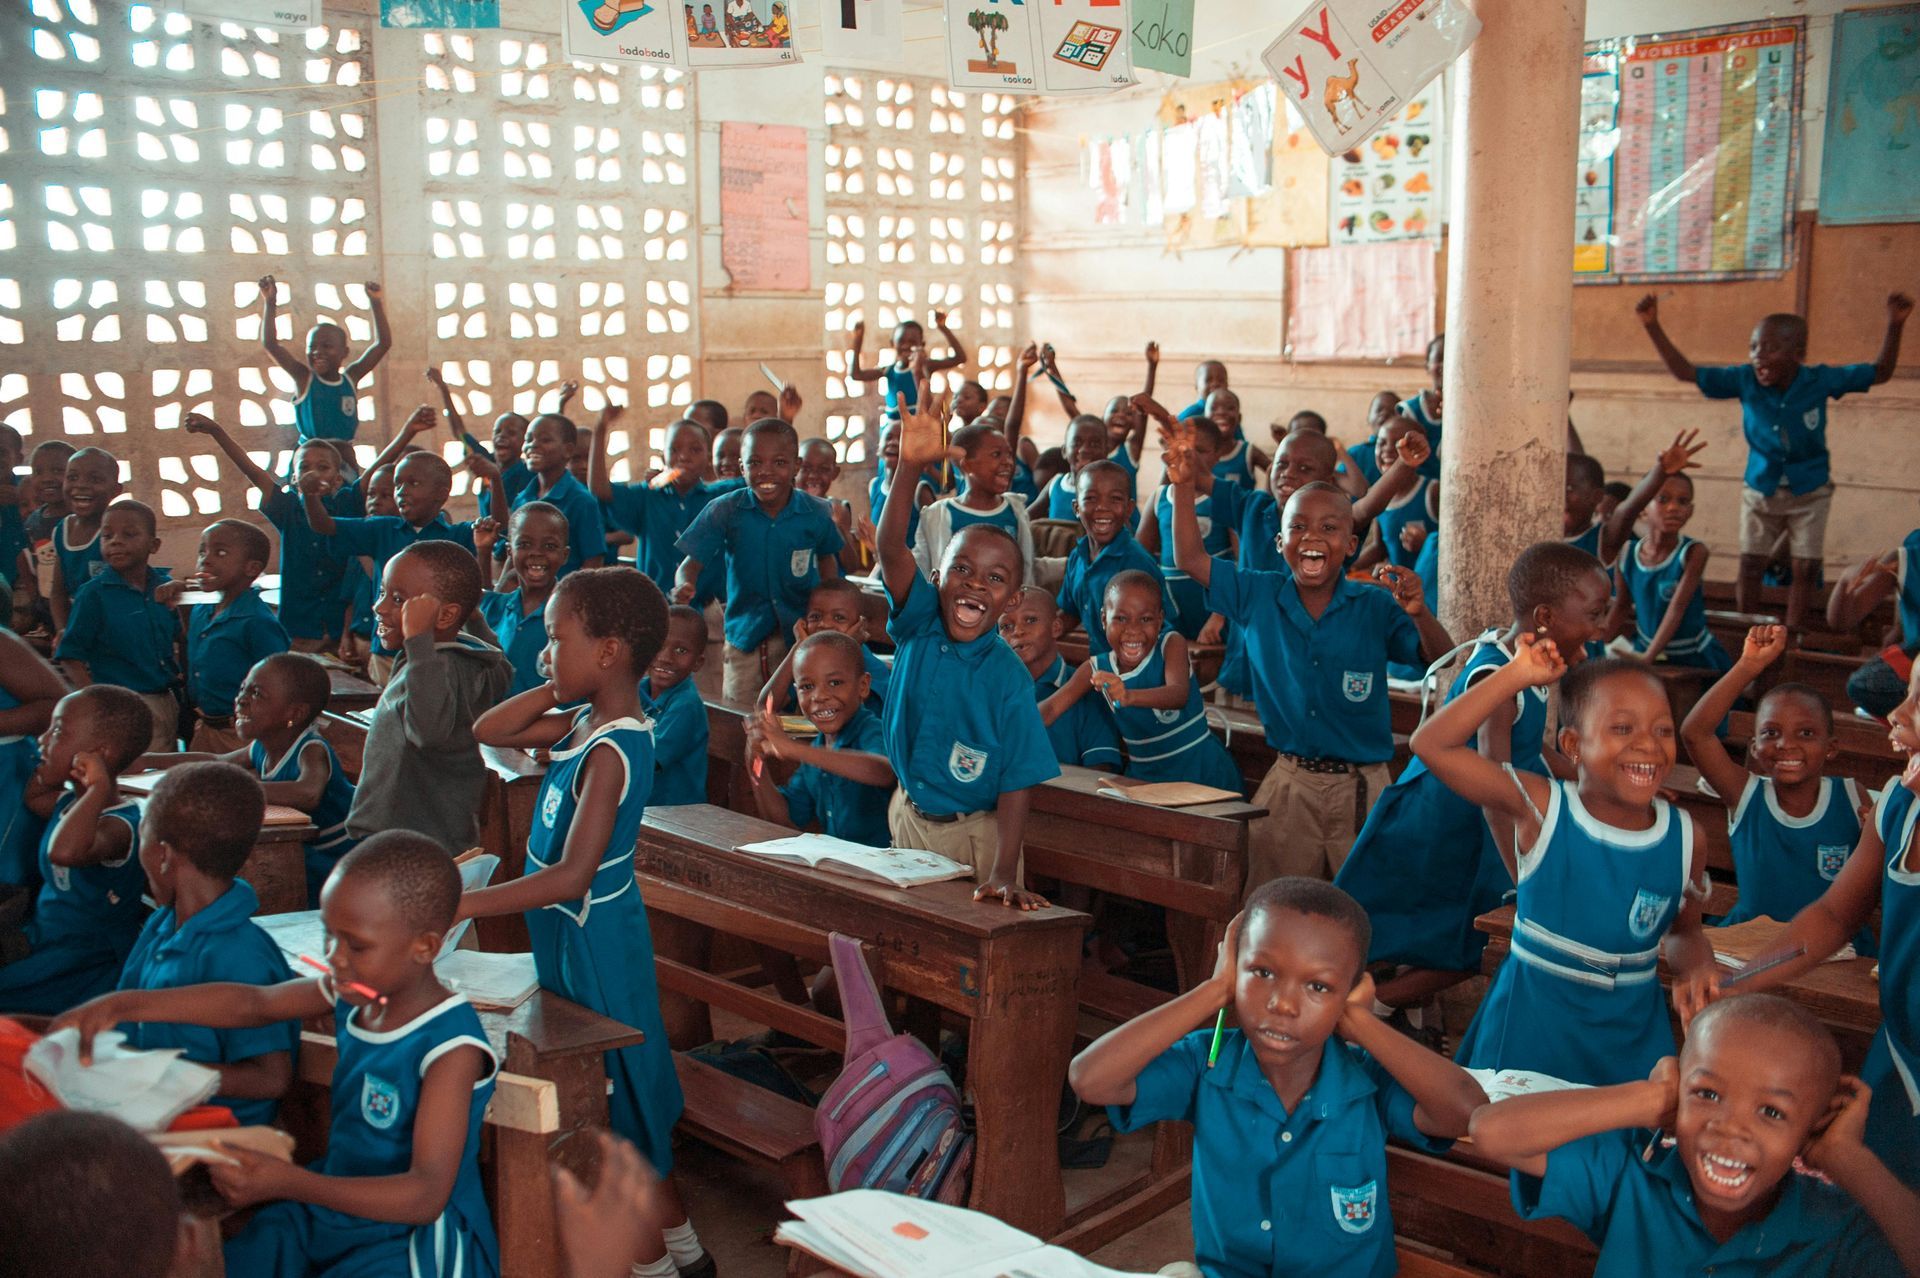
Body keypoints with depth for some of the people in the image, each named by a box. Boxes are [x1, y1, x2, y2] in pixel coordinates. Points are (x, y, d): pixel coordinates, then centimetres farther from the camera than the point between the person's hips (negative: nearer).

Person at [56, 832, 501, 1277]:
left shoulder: (450, 1048, -27)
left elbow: (426, 1196, -32)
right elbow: (252, 1002, 7)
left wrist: (288, 1183, -43)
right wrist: (123, 1004, -4)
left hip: (413, 1237, -8)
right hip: (336, 1204, 8)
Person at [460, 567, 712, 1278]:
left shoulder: (610, 752, -26)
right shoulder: (587, 721, 2)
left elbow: (571, 878, -33)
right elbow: (487, 732, 10)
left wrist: (460, 905, -32)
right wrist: (559, 690, -3)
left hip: (592, 943, -10)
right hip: (580, 936, 10)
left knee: (611, 1098, 5)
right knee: (627, 1089, 20)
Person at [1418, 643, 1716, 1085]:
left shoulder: (1685, 840, -5)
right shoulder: (1540, 809, -14)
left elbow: (1684, 933, 13)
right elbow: (1431, 745, -23)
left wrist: (1704, 975, -10)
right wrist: (1518, 674, -23)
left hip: (1631, 1032, 3)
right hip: (1530, 1027, -2)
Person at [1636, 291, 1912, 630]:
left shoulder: (1819, 380, -16)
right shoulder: (1744, 380, -16)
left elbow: (1880, 372, -5)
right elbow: (1685, 372, -15)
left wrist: (1894, 325, -19)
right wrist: (1652, 326, -25)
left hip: (1809, 491, -1)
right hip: (1760, 490, 1)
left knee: (1805, 568, 0)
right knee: (1750, 565, 3)